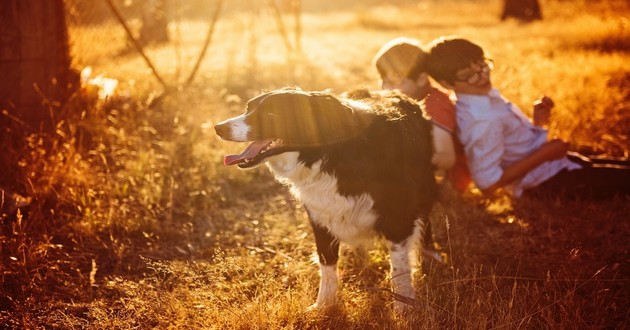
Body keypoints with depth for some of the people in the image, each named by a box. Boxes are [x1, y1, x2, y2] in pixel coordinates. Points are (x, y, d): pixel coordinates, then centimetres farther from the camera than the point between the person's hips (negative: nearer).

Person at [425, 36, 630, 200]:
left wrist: (537, 122, -5)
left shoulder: (483, 97, 0)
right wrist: (544, 153, -25)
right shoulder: (482, 121, -31)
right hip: (549, 182, -10)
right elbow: (488, 182, -32)